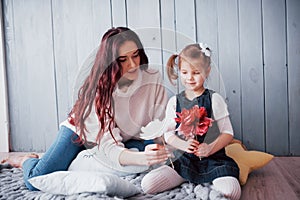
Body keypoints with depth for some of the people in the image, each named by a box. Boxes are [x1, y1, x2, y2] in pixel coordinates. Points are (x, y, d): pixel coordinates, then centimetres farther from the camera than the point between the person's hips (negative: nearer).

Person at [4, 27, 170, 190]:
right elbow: (109, 145, -38)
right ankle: (28, 161, 23)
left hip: (124, 139, 5)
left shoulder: (153, 80, -22)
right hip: (80, 133, -4)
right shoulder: (100, 88, -31)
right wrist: (142, 158, -58)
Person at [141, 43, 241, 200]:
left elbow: (228, 133, -4)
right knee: (148, 184, -13)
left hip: (215, 159, -2)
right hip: (186, 159, 2)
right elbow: (168, 135, 3)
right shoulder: (174, 102, 4)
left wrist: (210, 148, -20)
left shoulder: (214, 99, -2)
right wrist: (184, 145, -16)